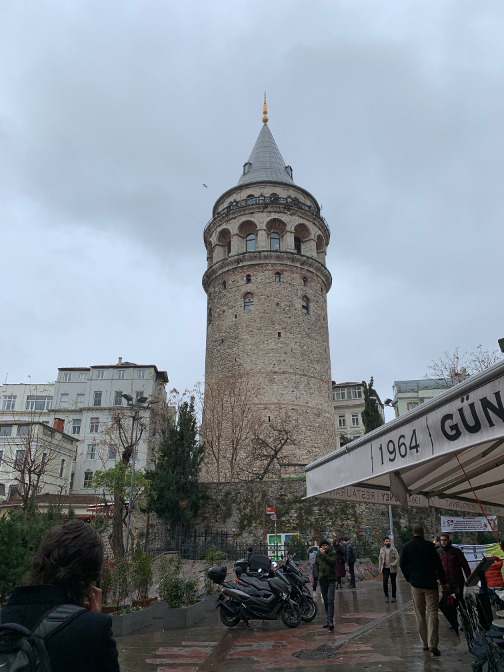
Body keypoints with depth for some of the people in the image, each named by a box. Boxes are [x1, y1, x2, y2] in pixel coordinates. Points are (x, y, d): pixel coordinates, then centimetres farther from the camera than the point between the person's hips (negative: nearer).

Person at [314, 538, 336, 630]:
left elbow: (332, 561, -18)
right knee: (325, 601, 10)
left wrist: (324, 554, -20)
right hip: (322, 580, 4)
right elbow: (316, 565, 17)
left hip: (331, 579, -4)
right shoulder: (318, 555, 9)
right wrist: (317, 575, 6)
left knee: (330, 600, -13)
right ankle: (328, 619, 19)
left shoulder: (332, 553, -1)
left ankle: (330, 620, -15)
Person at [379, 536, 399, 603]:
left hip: (393, 569, -1)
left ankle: (393, 597, 18)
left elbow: (397, 558, -3)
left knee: (393, 583, 5)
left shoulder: (394, 550, 2)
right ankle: (386, 596, 4)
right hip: (385, 568, 1)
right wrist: (380, 569, 9)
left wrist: (394, 564, -21)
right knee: (385, 582, -10)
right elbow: (380, 559, 14)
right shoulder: (382, 550, 10)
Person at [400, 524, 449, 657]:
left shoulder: (406, 546, 2)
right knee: (433, 613, 0)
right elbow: (438, 564, -4)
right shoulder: (429, 545, -6)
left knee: (419, 614, 12)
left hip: (415, 584, 3)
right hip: (430, 584, -2)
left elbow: (403, 565, 3)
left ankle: (425, 644, 16)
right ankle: (432, 644, -9)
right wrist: (443, 582, 6)